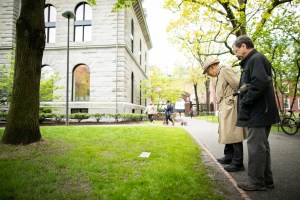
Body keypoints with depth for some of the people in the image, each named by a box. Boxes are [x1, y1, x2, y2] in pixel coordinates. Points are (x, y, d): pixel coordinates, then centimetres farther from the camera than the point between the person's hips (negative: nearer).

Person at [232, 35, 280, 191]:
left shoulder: (256, 59, -11)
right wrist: (244, 101, 12)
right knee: (261, 145, 15)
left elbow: (260, 83, -24)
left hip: (258, 112, -10)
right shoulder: (252, 61, 19)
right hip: (260, 112, 10)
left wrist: (245, 103, -17)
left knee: (256, 146, -3)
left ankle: (256, 181, 9)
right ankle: (266, 180, 26)